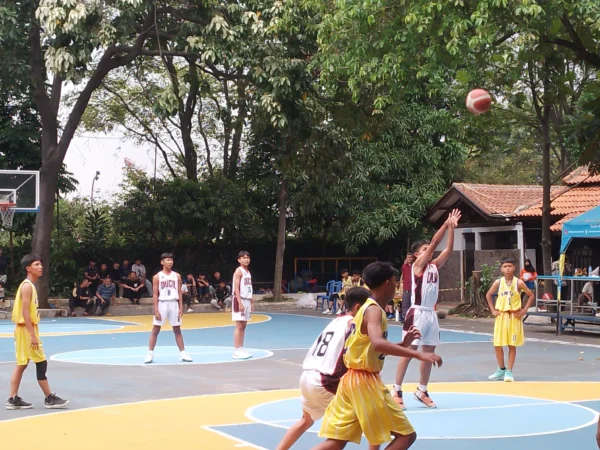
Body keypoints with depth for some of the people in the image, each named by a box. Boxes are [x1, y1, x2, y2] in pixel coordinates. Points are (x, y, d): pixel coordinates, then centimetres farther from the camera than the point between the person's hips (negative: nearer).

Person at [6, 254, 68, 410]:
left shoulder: (30, 285, 14)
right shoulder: (27, 286, -16)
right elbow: (25, 312, -22)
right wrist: (33, 335, -24)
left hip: (27, 329, 10)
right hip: (26, 329, -10)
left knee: (22, 364, 9)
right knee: (41, 363, -5)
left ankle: (13, 399, 11)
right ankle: (49, 398, -1)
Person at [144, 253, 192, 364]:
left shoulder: (177, 276, 7)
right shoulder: (157, 277, -1)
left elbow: (179, 293, 7)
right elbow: (155, 294, -4)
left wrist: (181, 308, 0)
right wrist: (156, 310, -11)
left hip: (174, 304, 2)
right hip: (162, 304, -2)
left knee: (177, 330, 7)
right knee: (155, 330, 0)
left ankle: (182, 353, 11)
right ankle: (150, 354, 4)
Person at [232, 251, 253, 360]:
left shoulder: (248, 272, 15)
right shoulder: (238, 271, -11)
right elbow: (236, 288, -17)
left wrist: (251, 302, 15)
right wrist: (240, 303, -23)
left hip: (247, 300, 9)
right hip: (240, 300, -8)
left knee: (244, 325, 10)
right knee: (239, 326, -8)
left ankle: (241, 349, 15)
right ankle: (236, 351, -6)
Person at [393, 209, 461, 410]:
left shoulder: (434, 265, 13)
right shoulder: (418, 265, -6)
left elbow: (448, 249, 5)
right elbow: (434, 243, -14)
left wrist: (452, 228, -3)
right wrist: (446, 224, -15)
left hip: (431, 313, 7)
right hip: (417, 313, -7)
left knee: (429, 353, 10)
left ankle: (422, 391, 20)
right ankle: (397, 391, 0)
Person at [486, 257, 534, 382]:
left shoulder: (519, 282, -6)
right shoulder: (498, 282, 0)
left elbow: (531, 295, 1)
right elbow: (488, 295, 13)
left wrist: (524, 310, -4)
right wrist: (493, 310, 5)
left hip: (514, 317, -2)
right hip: (501, 316, 2)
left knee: (512, 345, 0)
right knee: (497, 345, 2)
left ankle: (509, 372, 7)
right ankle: (501, 370, 19)